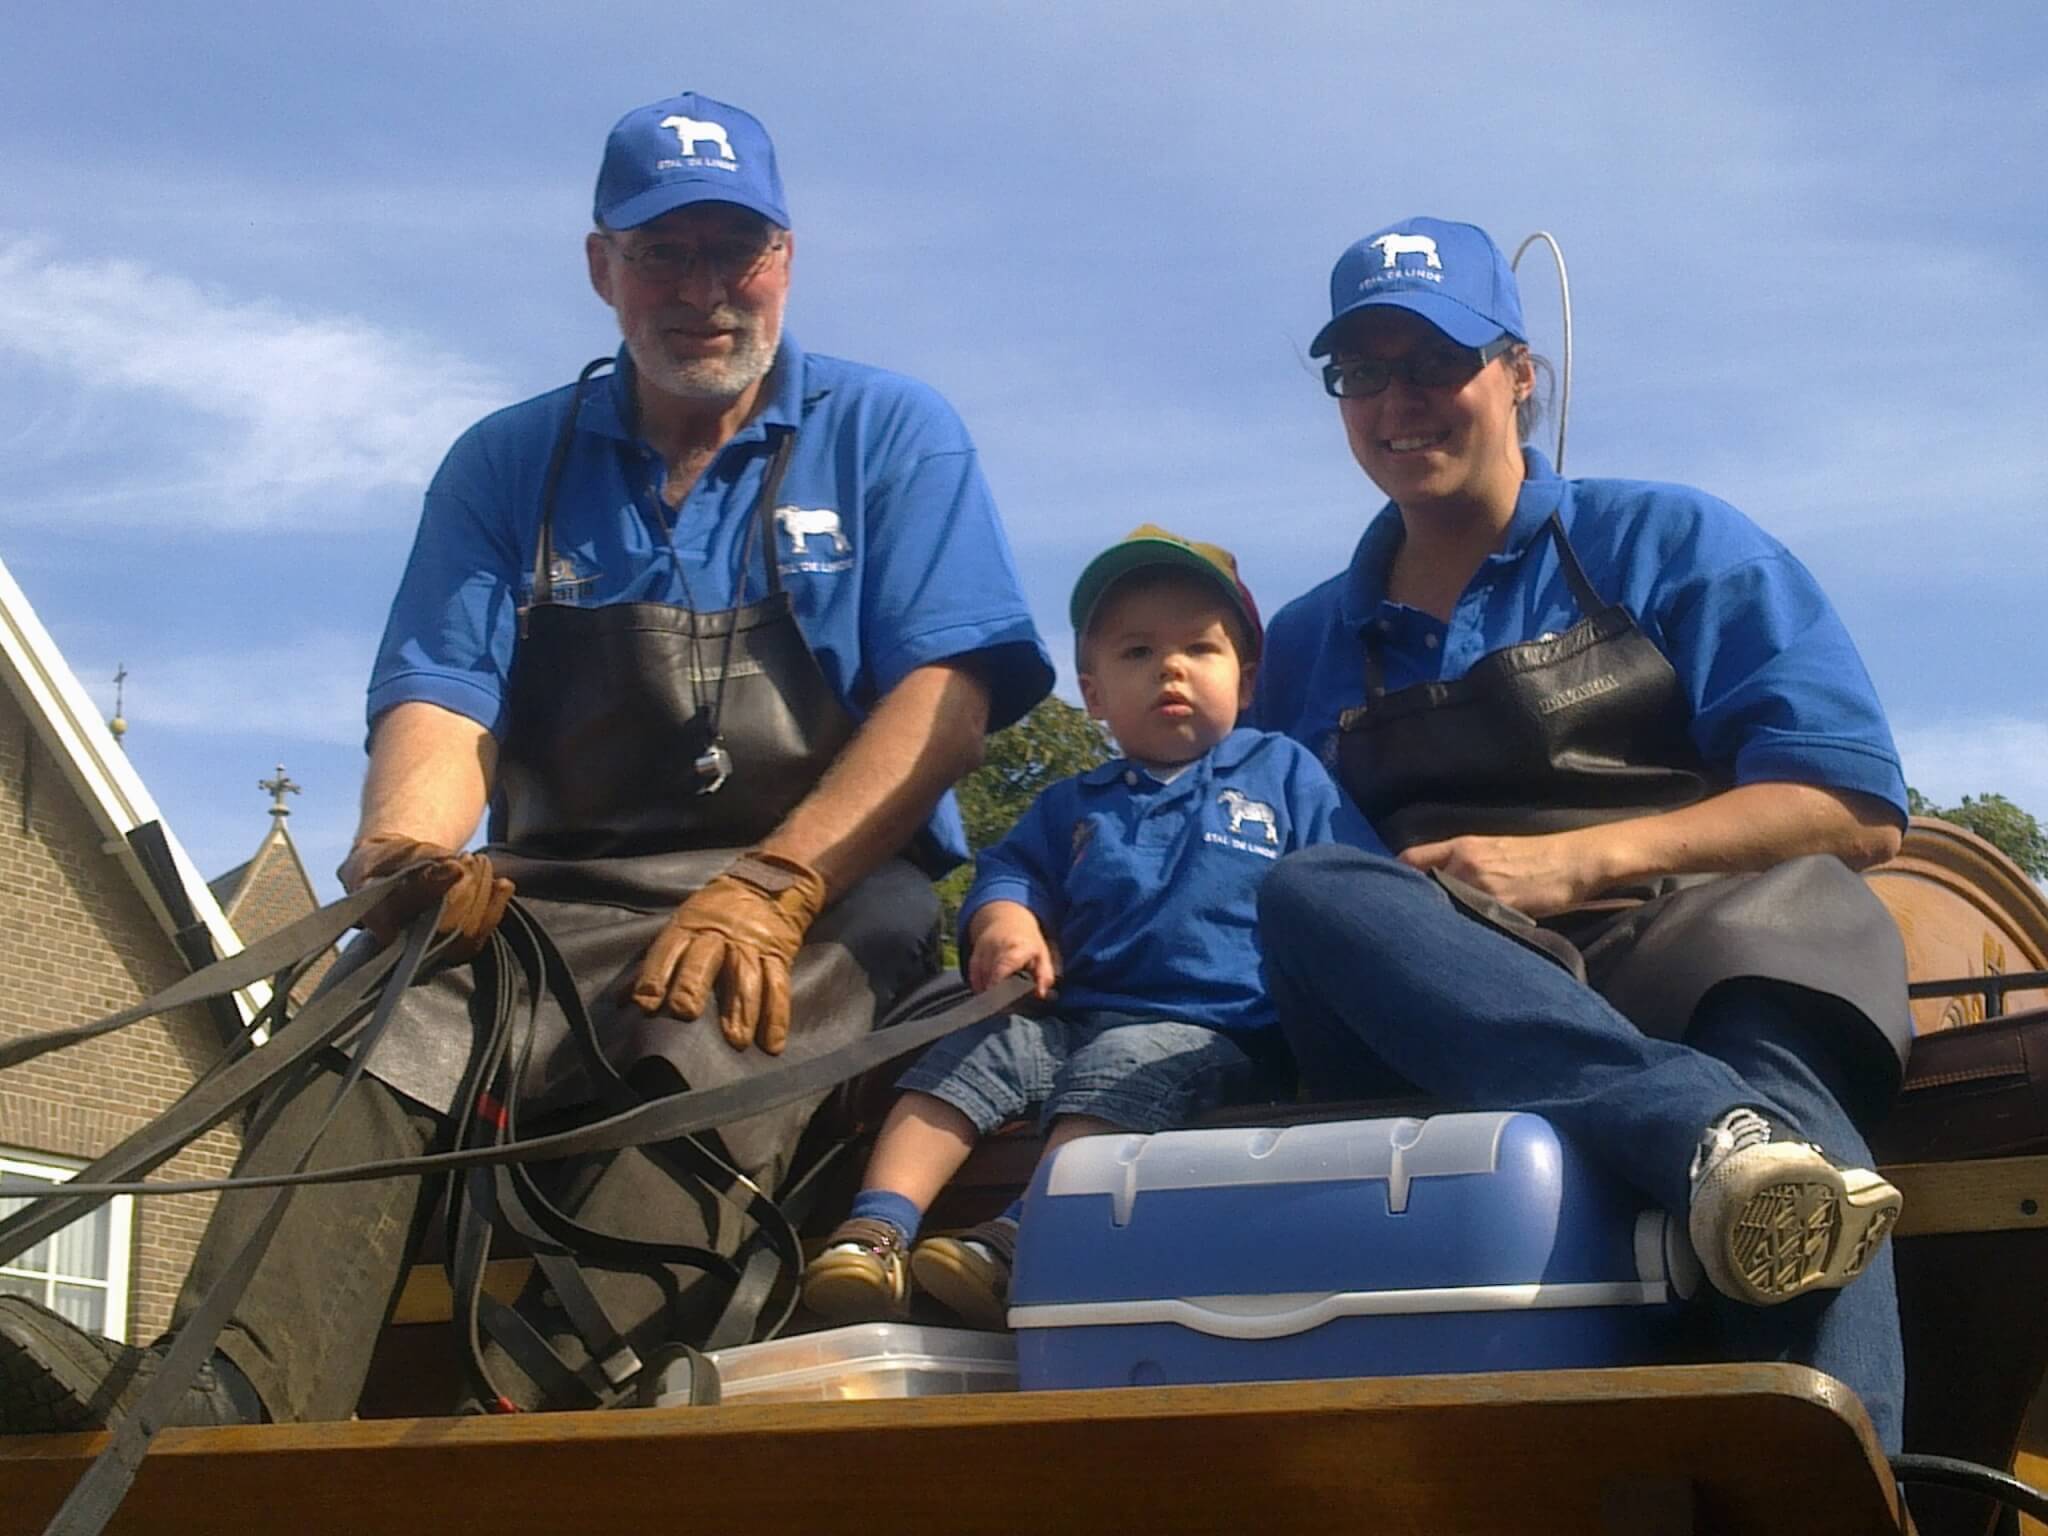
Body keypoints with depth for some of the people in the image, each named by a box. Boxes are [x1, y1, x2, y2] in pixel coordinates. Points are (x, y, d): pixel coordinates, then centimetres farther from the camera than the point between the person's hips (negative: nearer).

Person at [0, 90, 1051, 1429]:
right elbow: (441, 695, 5)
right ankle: (223, 1395, -50)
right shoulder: (509, 465, 16)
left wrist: (772, 887, -19)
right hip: (562, 902, 2)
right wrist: (411, 843, -20)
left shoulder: (892, 436, 8)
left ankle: (542, 1392, -55)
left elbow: (947, 696, -5)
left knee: (721, 1043, -37)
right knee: (375, 1029, -30)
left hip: (831, 889, -2)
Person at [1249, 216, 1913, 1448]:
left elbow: (1857, 808, 3)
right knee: (1312, 891, -31)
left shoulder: (1668, 545, 14)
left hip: (1681, 937, -2)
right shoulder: (1309, 646, 26)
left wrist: (1576, 860, -9)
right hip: (1432, 1006, 3)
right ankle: (1718, 1136, -49)